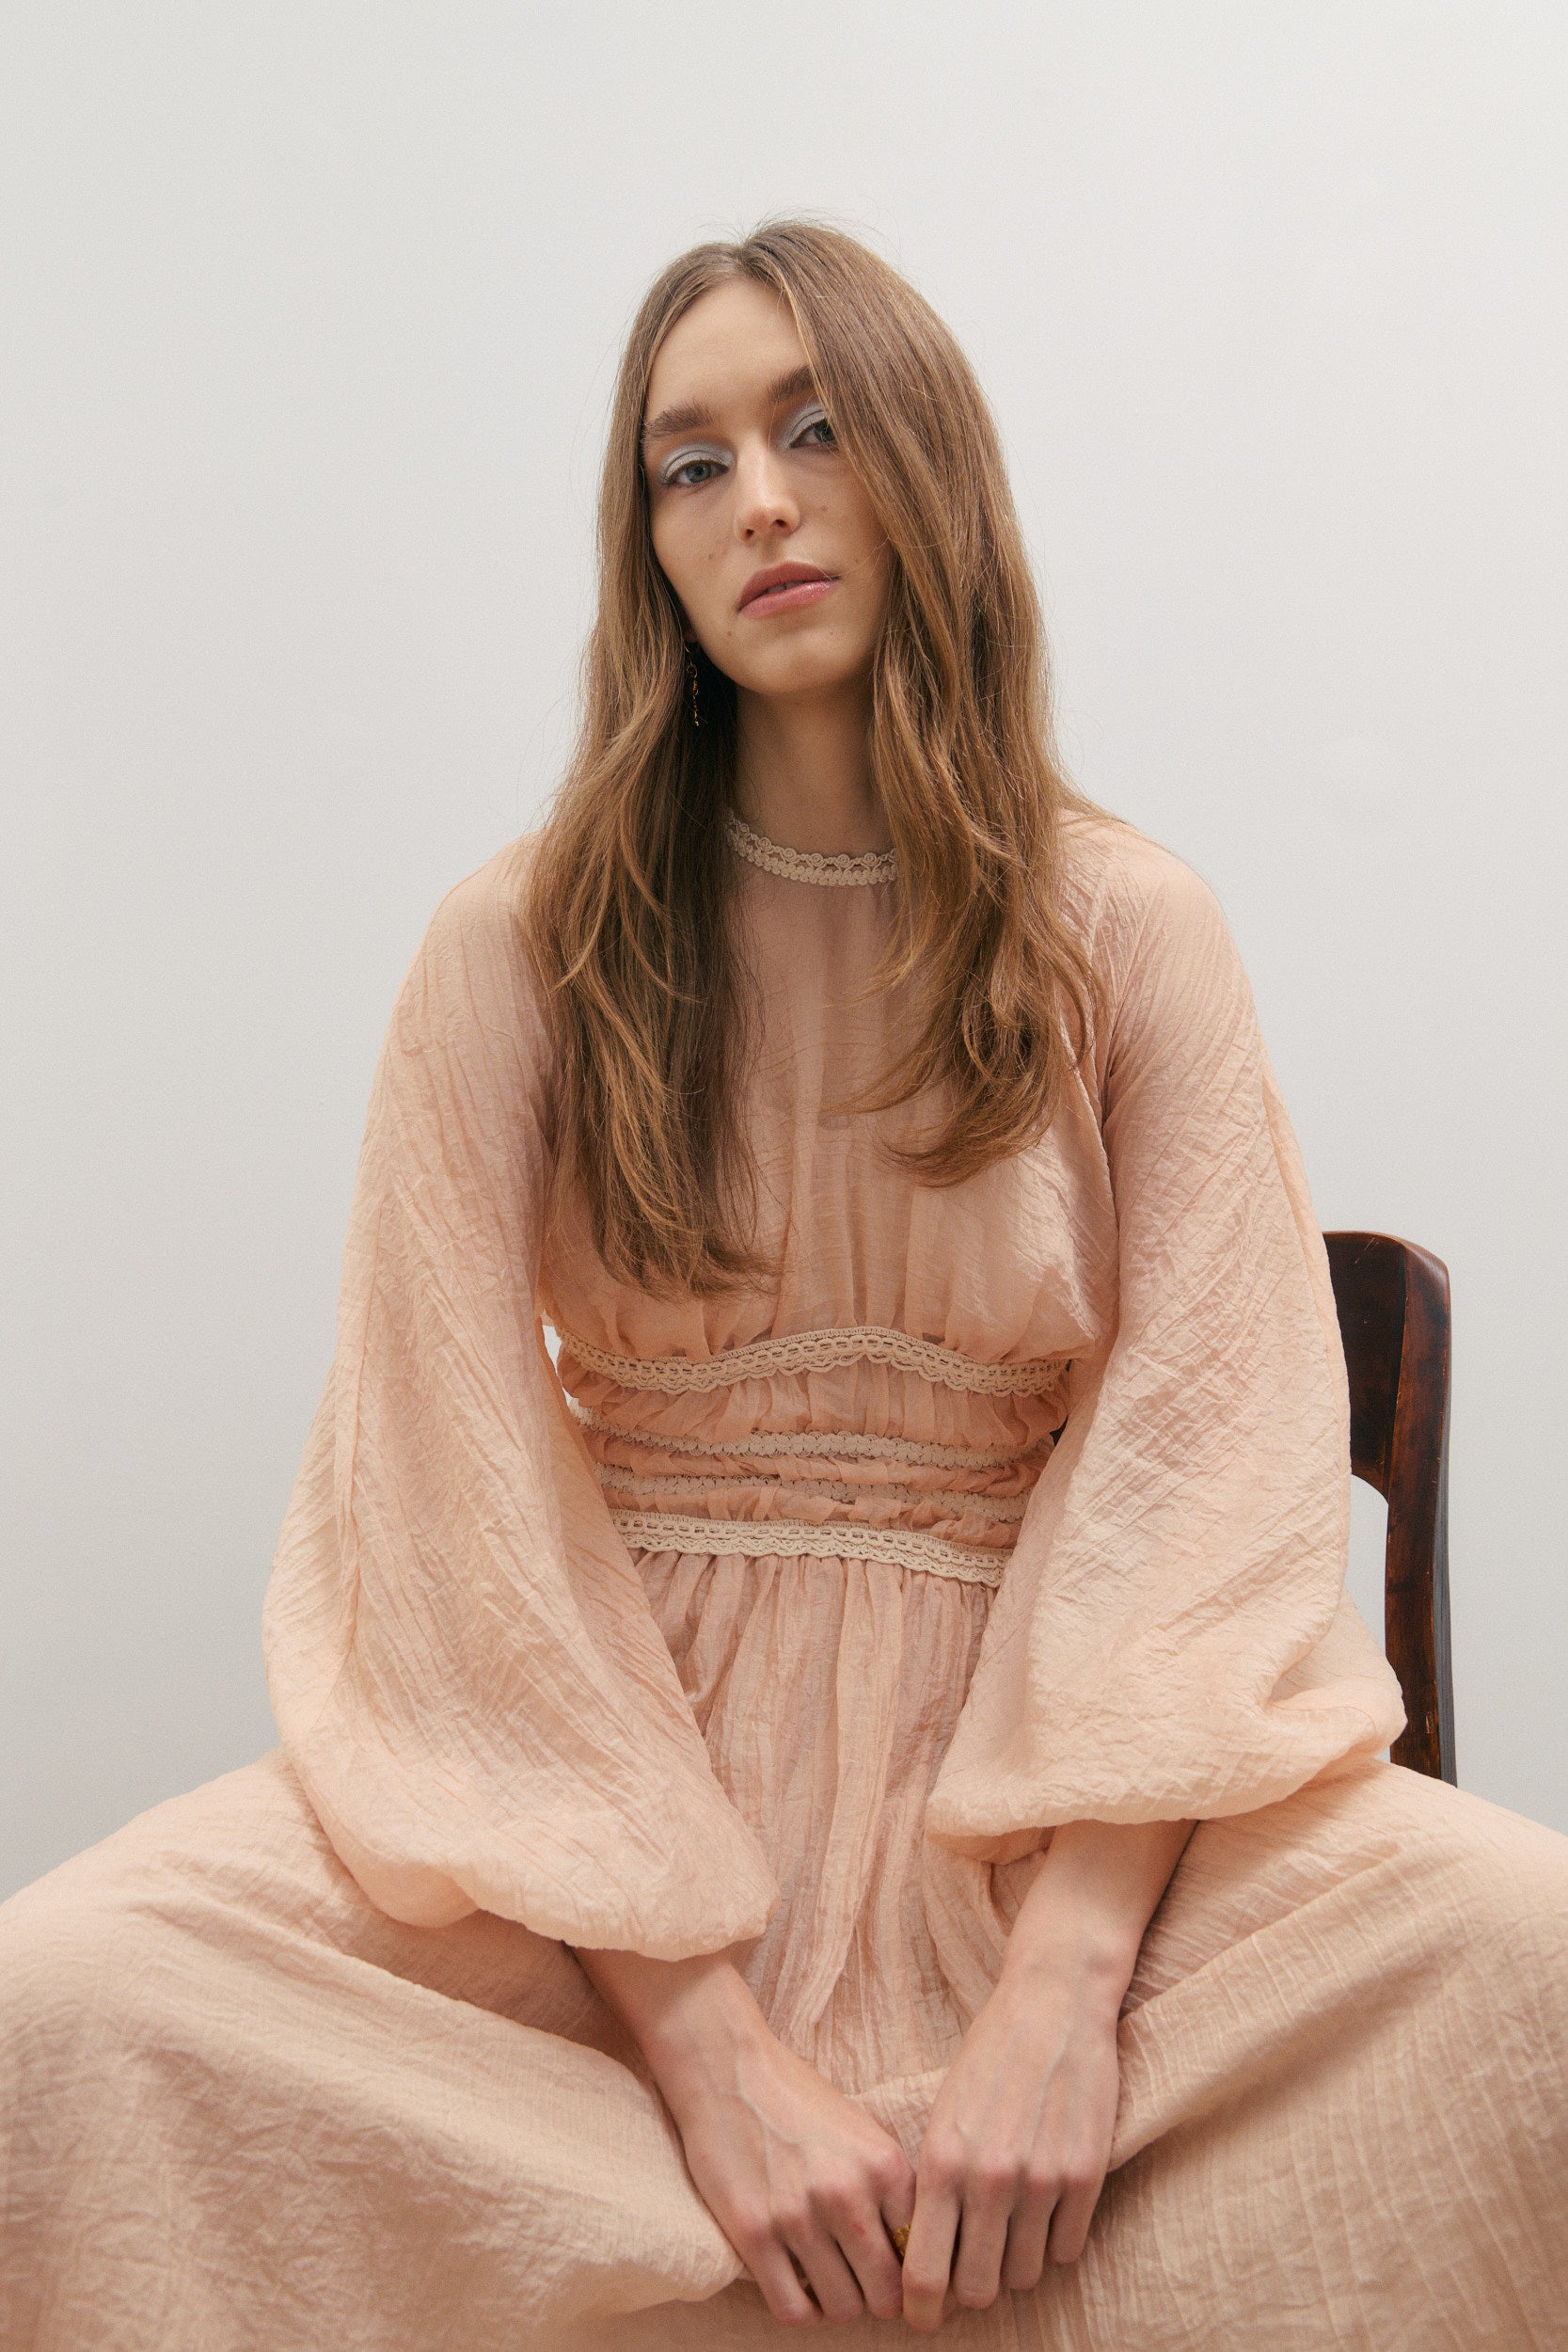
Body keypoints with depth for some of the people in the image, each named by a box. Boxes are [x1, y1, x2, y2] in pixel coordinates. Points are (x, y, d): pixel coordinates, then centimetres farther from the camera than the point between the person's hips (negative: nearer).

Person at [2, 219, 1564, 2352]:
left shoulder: (1130, 932, 1)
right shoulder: (524, 948, -2)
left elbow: (1210, 1449, -7)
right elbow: (465, 1495, -8)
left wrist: (1063, 1994, -20)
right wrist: (701, 2043, -18)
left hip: (1025, 1786, 1)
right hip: (614, 1759, 0)